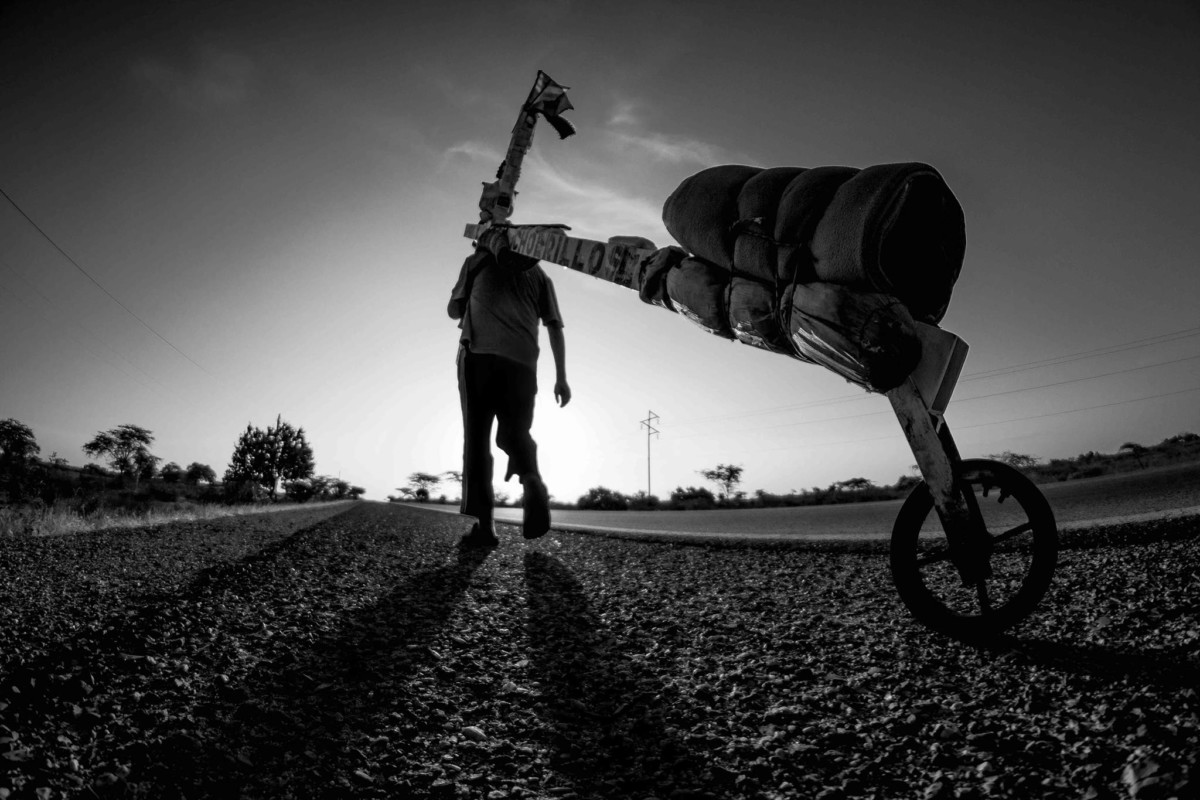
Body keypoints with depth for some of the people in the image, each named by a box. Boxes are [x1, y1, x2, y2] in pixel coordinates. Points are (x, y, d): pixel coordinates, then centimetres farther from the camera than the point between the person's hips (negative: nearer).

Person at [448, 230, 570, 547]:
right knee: (514, 433, 13)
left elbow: (454, 310, 22)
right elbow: (554, 326, 11)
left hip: (479, 354, -2)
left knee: (477, 437, 1)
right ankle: (533, 482, -19)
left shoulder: (477, 261, 17)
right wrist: (561, 377, 9)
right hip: (522, 360, 2)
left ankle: (483, 523, -7)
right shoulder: (538, 272, 20)